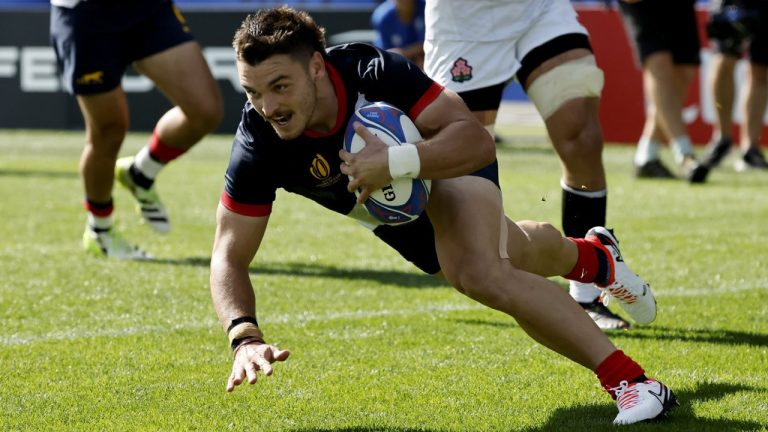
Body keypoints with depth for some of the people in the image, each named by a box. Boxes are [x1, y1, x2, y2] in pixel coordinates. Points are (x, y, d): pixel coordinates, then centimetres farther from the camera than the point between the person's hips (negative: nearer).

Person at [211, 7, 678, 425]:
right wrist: (245, 337, -49)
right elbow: (230, 256, -31)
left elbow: (478, 141, -42)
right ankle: (593, 256, 65)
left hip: (448, 160, -4)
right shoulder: (258, 144, -35)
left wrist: (396, 162, -58)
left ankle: (633, 381, -28)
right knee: (518, 258, 29)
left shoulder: (374, 71, -41)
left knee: (482, 274, -34)